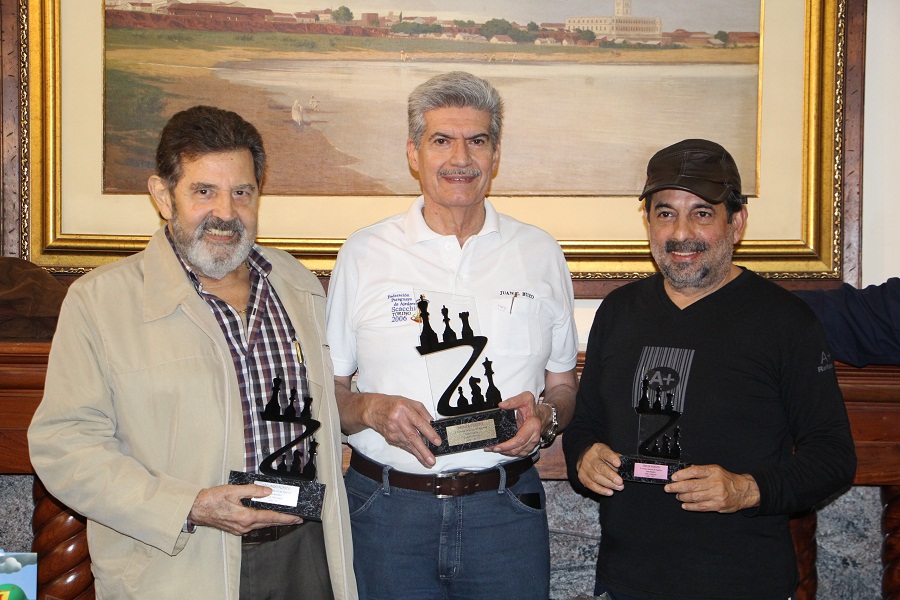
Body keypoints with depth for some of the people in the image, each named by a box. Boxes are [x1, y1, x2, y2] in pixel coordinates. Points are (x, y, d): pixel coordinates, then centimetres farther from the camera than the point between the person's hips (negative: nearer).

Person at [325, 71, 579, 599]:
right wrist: (371, 410, -15)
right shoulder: (364, 254, 2)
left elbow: (564, 386, 13)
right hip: (386, 508, -1)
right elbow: (326, 391, 6)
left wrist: (544, 415, -9)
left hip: (507, 509, 1)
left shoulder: (540, 254, 6)